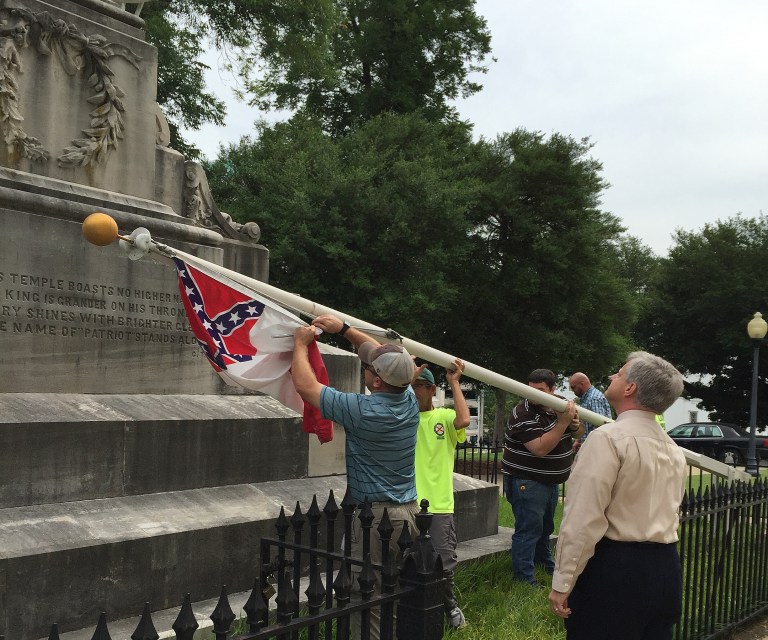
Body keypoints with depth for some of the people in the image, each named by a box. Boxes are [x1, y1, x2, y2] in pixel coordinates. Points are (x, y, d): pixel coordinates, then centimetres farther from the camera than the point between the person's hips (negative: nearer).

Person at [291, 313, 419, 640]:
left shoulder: (361, 411, -19)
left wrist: (301, 343, 5)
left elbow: (305, 385, -9)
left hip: (375, 516, -7)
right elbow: (381, 354, 17)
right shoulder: (409, 399, 0)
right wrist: (343, 328, 18)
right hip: (409, 511, 7)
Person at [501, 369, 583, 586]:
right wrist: (563, 422, -34)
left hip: (550, 480, 8)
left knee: (545, 527, 23)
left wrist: (575, 424, -14)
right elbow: (540, 448, -32)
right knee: (529, 529, -10)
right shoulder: (523, 415, -23)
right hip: (526, 482, -8)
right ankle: (524, 579, -4)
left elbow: (579, 432, 11)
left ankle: (546, 566, 41)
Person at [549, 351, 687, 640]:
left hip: (612, 568, -8)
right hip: (665, 568, 8)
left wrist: (562, 583, -14)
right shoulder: (674, 450, 11)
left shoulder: (608, 438, -15)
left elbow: (584, 519, -18)